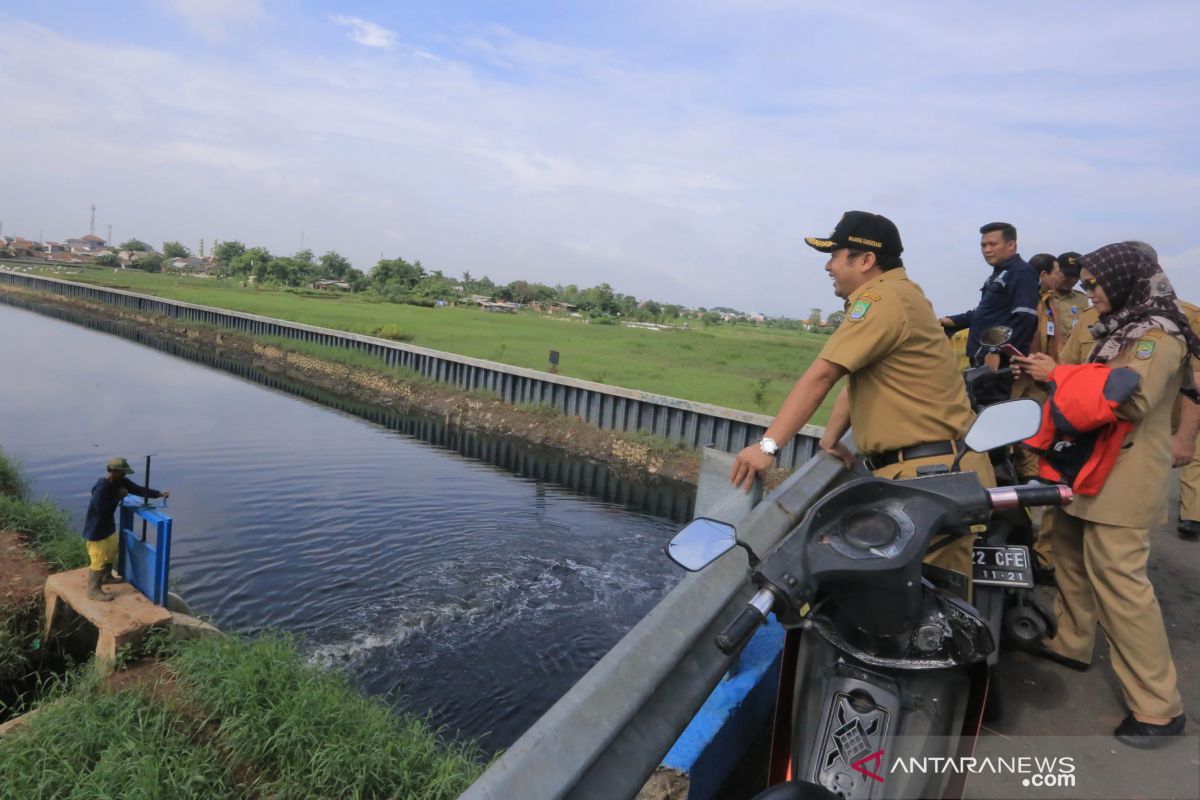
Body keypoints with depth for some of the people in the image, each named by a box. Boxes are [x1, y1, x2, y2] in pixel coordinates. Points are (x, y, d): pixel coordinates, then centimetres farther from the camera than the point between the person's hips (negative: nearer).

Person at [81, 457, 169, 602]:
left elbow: (138, 489, -3)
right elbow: (102, 508, -28)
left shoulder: (121, 481, -6)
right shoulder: (101, 488, -31)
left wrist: (159, 493, -14)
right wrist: (119, 496, -22)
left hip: (108, 525, 9)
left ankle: (106, 577, 48)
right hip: (96, 529, -9)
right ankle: (93, 591, 15)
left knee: (111, 551, 26)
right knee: (98, 560, 1)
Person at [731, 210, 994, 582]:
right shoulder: (900, 294, 19)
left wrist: (767, 445, -22)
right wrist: (830, 439, 10)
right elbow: (857, 377, 17)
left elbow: (821, 375, -20)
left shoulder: (883, 299, -14)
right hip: (941, 468, 10)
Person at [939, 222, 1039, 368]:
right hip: (982, 357, 10)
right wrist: (954, 321, 19)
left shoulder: (1022, 273, -10)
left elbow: (1024, 319, -22)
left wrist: (998, 351, -26)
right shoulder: (998, 274, 22)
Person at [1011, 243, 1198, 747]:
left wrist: (1058, 375, -20)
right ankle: (1071, 643, 34)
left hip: (1124, 476, -10)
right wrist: (1047, 373, 2)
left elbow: (1130, 398, -26)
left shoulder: (1159, 335, -13)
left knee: (1117, 579, -11)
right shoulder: (1121, 329, 16)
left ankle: (1158, 708, -2)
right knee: (1071, 553, 18)